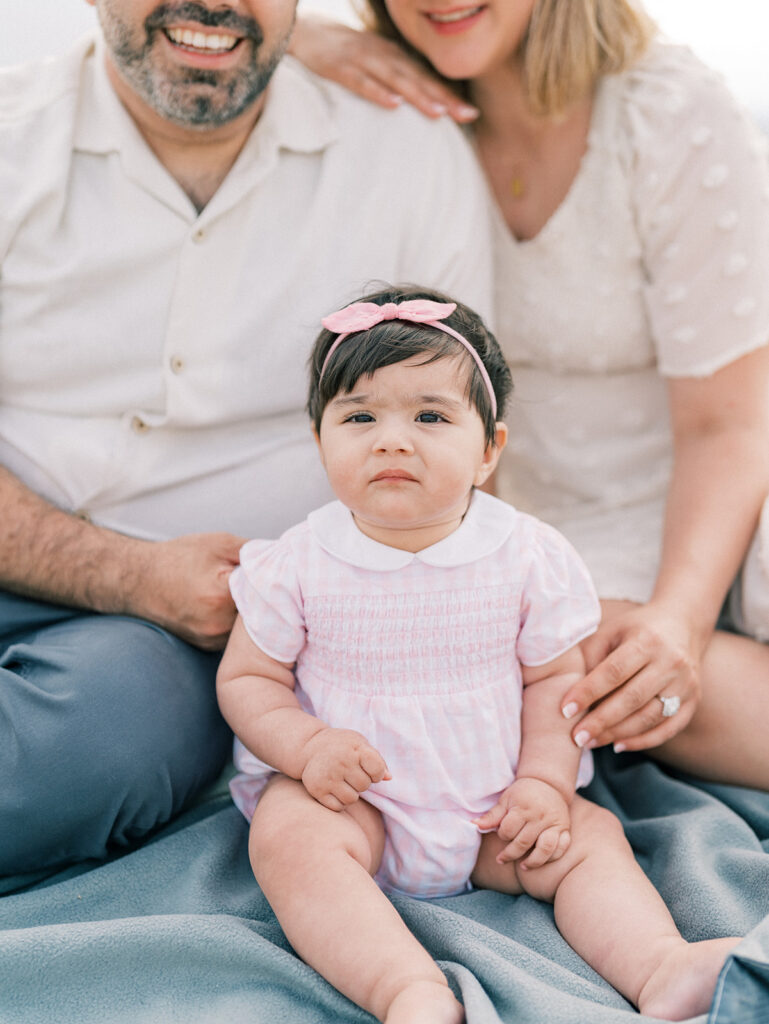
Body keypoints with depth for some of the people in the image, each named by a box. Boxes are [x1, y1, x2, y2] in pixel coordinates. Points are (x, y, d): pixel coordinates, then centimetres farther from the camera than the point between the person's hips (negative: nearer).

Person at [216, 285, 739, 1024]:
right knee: (288, 838, -30)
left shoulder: (528, 555, -7)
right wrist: (305, 745, -19)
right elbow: (246, 678, -1)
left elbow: (555, 680, 1)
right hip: (348, 797, -2)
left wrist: (545, 782, -12)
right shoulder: (296, 566, -9)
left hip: (492, 806, 3)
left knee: (589, 837, -16)